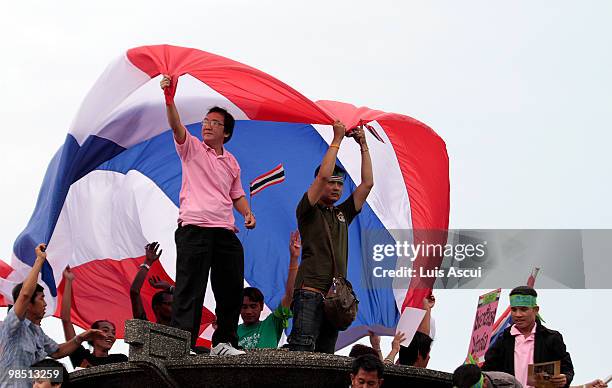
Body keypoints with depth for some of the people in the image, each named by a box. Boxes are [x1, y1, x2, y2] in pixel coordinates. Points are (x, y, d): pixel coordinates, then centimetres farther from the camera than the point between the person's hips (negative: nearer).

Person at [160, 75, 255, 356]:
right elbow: (176, 126, -12)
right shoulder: (191, 147, 6)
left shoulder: (231, 162, 20)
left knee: (232, 289, 6)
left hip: (225, 231, 5)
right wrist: (169, 99, -28)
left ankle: (223, 342, 18)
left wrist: (247, 213, 9)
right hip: (193, 228, -5)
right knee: (190, 290, -9)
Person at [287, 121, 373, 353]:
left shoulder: (342, 214, 23)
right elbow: (323, 175, -9)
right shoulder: (308, 211, 5)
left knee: (325, 355, 2)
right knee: (302, 351, -19)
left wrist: (363, 146, 17)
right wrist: (337, 140, -3)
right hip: (310, 291, -7)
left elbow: (367, 183, 18)